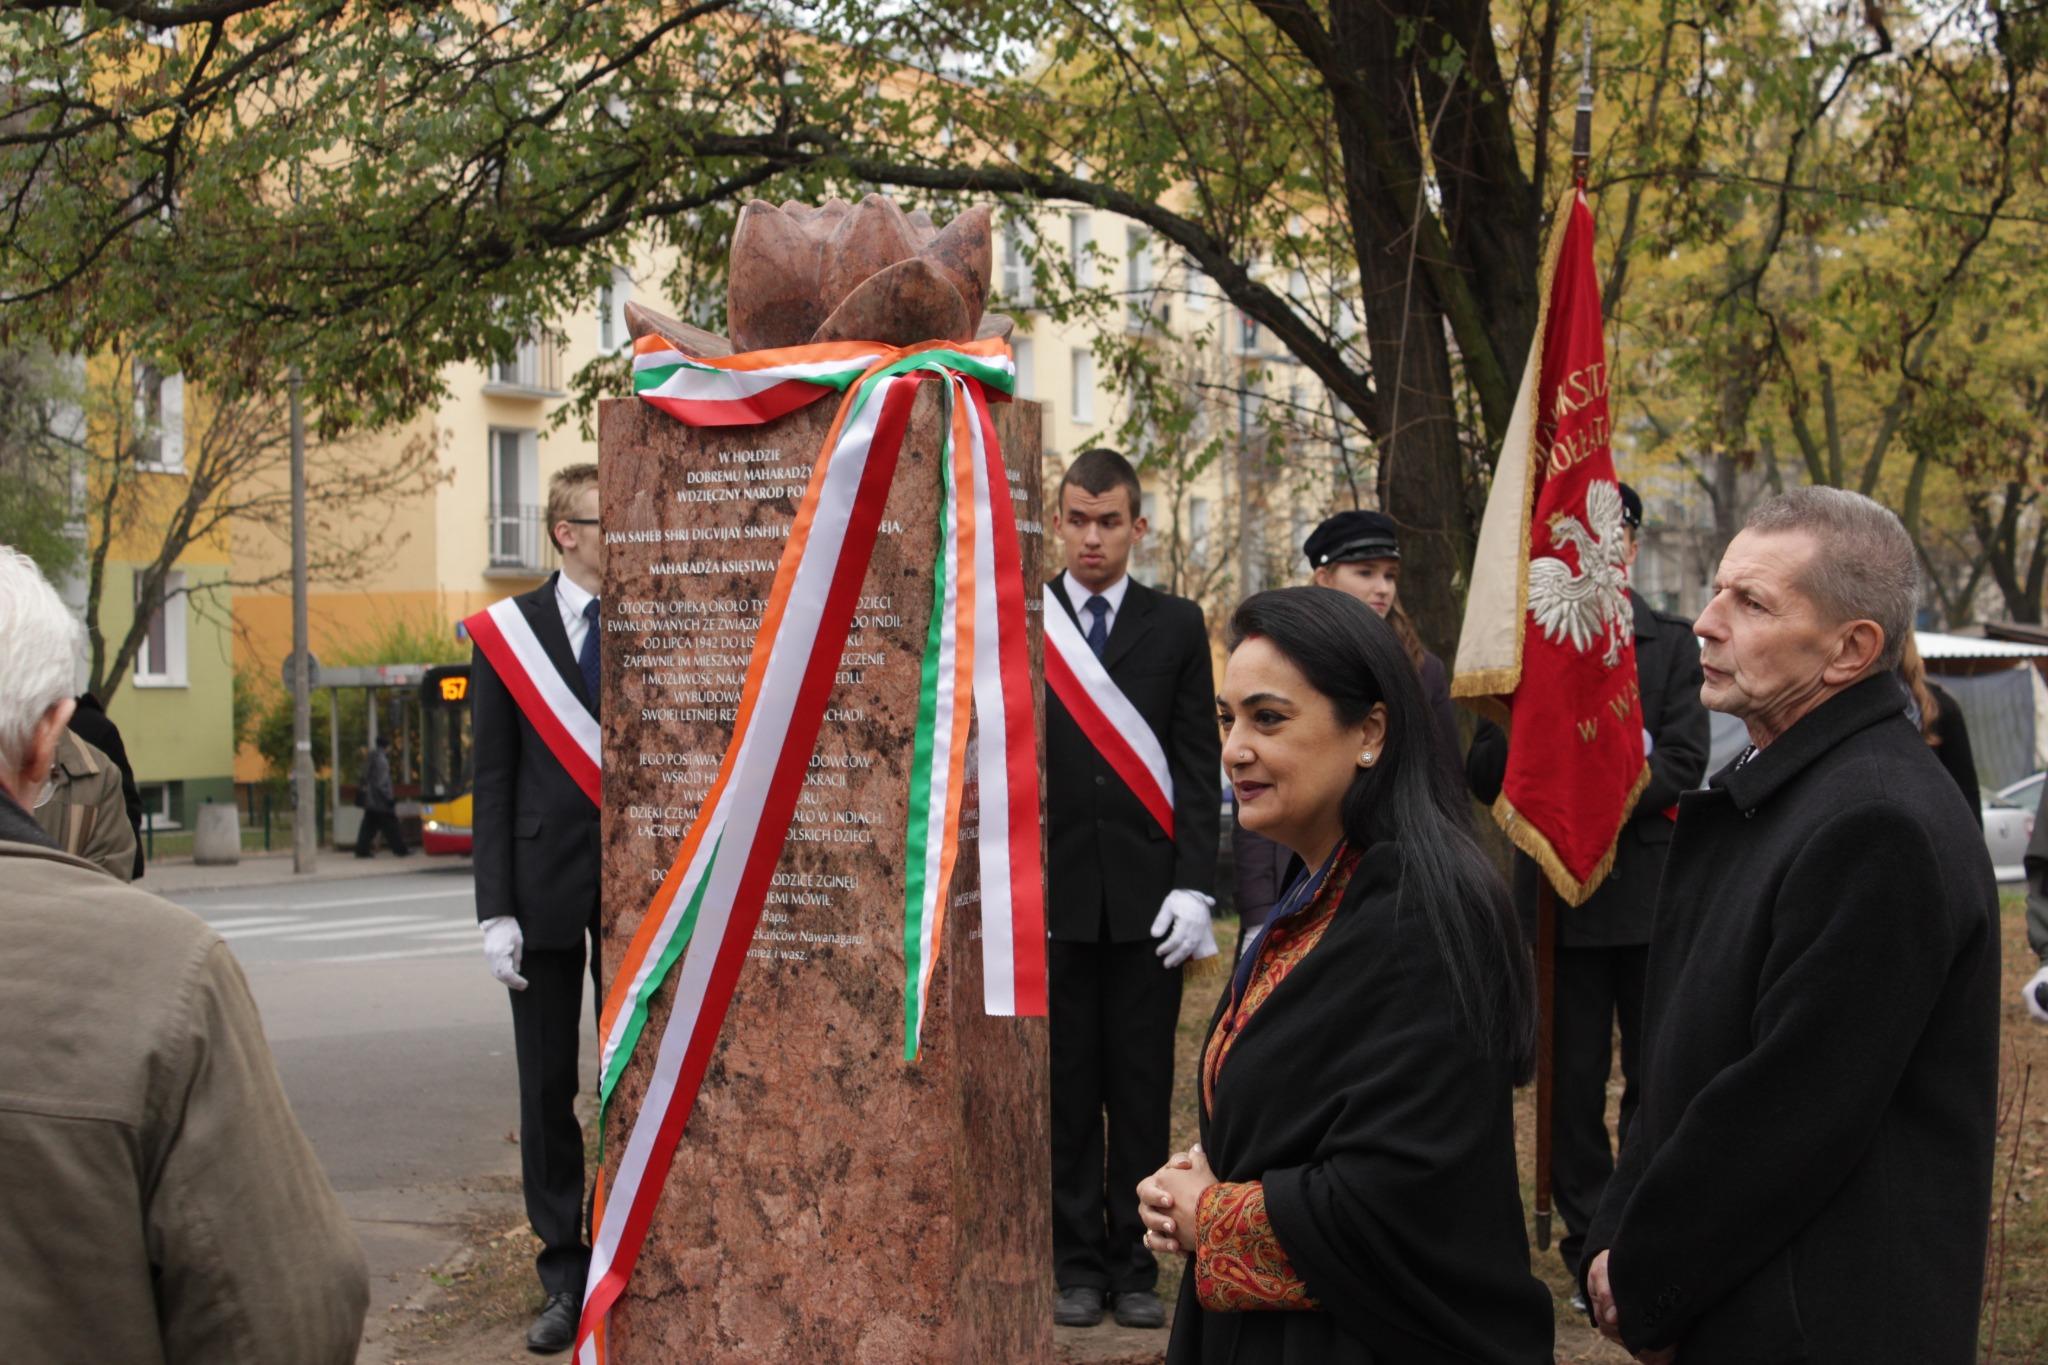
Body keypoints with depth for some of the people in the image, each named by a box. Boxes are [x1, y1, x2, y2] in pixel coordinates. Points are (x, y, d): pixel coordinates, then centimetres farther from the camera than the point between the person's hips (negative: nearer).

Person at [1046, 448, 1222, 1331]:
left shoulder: (1177, 627, 6)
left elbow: (1198, 768, 4)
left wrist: (1194, 887, -5)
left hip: (1147, 897, 1)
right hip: (1051, 894, 0)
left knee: (1144, 1091, 5)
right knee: (1065, 1089, 5)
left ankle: (1136, 1265, 14)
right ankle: (1077, 1265, 14)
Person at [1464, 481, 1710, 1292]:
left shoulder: (1672, 644, 6)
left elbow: (1684, 765, -5)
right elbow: (1485, 769, 2)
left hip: (1651, 889, 0)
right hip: (1559, 892, 1)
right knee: (1573, 1079, 5)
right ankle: (1589, 1248, 14)